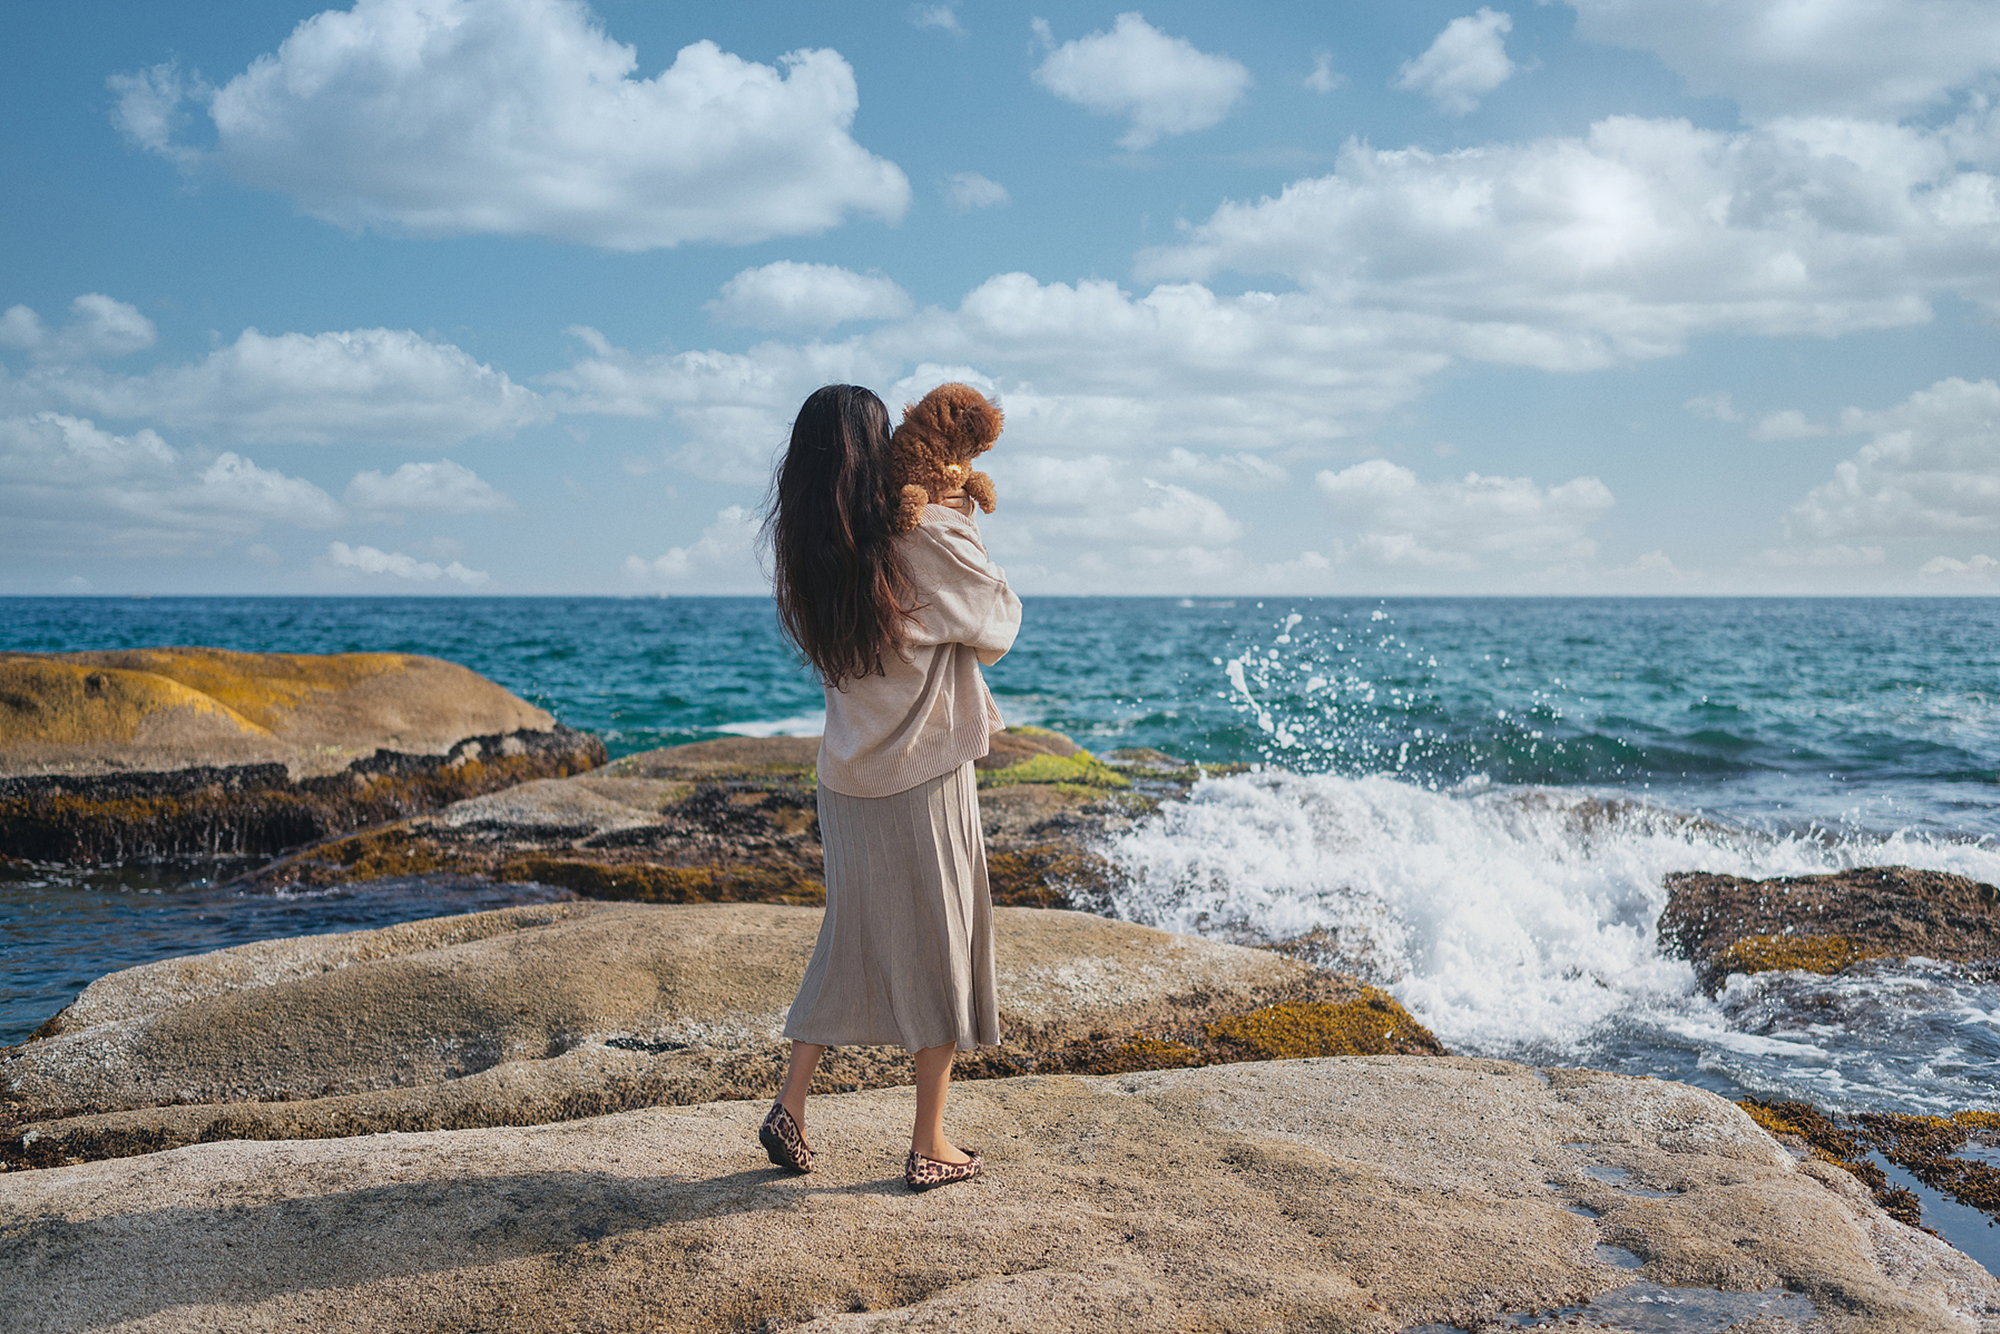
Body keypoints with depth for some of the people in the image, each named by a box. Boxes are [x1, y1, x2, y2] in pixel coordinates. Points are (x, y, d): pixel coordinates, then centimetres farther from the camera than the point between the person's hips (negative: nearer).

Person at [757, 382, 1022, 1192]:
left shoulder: (806, 555, 0)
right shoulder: (927, 540, -17)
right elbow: (997, 629, -3)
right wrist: (959, 524, 5)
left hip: (847, 781, 5)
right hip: (925, 780, -5)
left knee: (848, 941, 19)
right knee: (938, 949, 7)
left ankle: (790, 1109, 19)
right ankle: (930, 1149, 15)